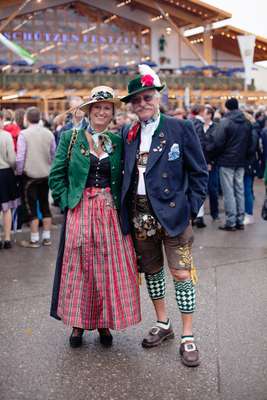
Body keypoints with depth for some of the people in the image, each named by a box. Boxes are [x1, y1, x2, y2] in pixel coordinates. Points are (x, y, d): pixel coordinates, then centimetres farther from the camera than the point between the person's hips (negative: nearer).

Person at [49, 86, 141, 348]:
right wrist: (68, 202, -6)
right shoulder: (70, 138, 1)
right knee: (79, 267, 4)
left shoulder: (118, 141, 8)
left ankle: (104, 323, 19)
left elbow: (123, 179, 12)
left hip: (110, 212, 2)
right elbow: (56, 176, 1)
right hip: (79, 211, -2)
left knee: (110, 267, 4)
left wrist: (118, 202, 0)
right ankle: (78, 324, 18)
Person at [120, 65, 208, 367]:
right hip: (140, 215, 5)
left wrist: (190, 209, -7)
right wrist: (126, 210, 3)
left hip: (172, 213, -4)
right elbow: (125, 175, 13)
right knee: (151, 271, 15)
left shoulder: (181, 129, -4)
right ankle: (162, 324, 33)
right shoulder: (128, 134, 8)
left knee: (181, 273, -1)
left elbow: (199, 172, -2)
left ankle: (188, 337, 12)